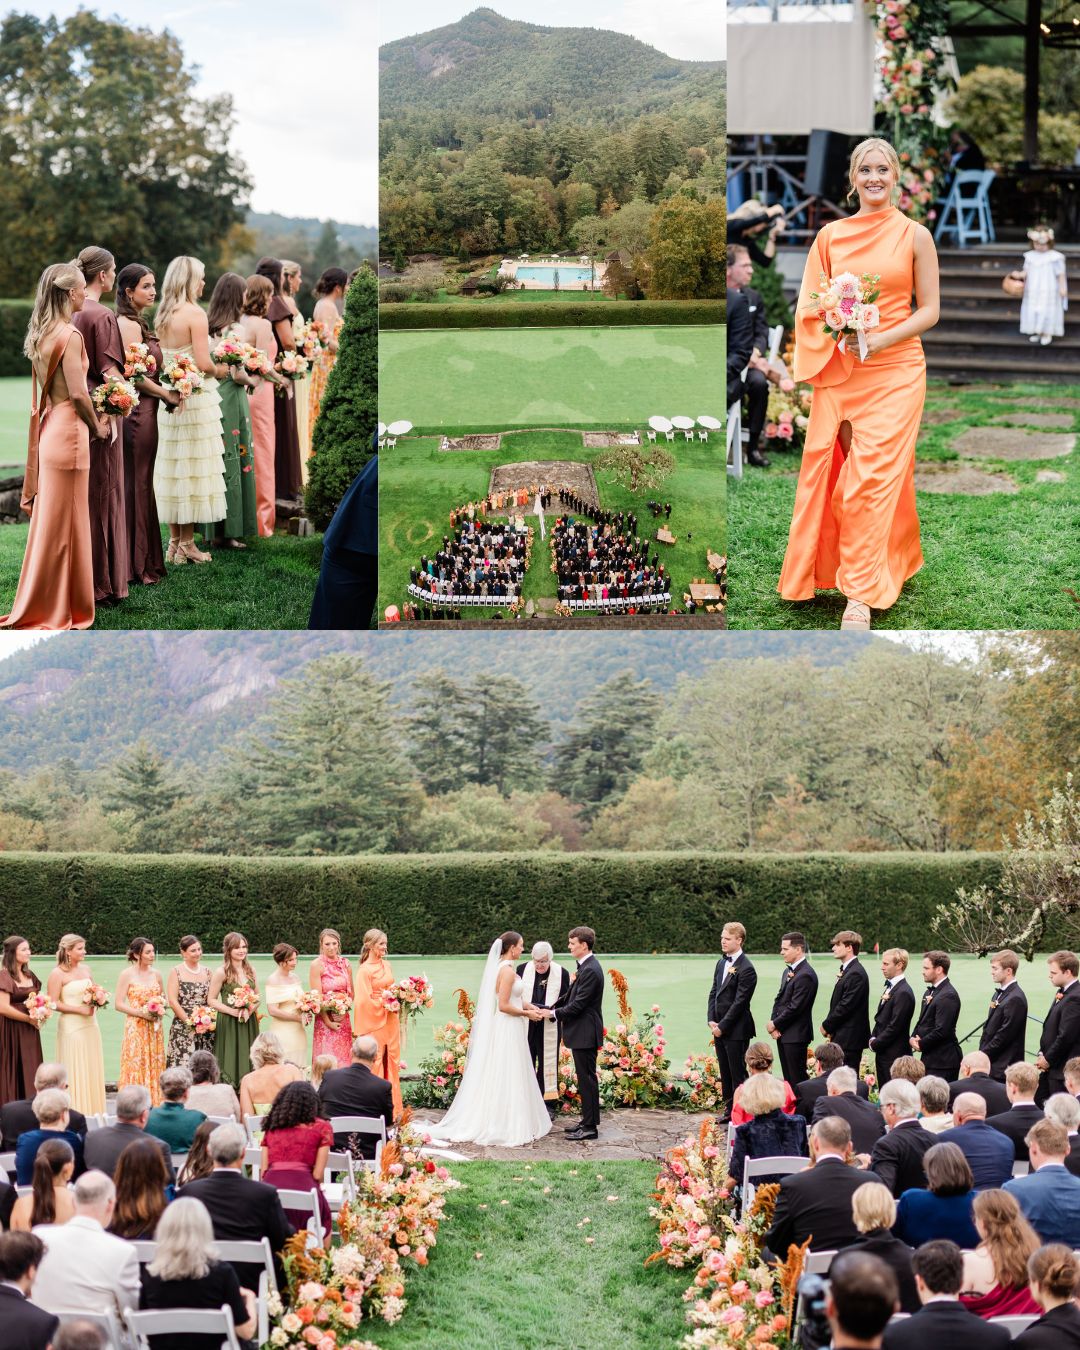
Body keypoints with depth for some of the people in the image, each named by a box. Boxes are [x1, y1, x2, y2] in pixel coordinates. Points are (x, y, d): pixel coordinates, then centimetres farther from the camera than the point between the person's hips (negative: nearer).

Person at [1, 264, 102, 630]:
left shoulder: (42, 334, 11)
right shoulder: (70, 334, -15)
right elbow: (78, 394, -19)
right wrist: (98, 427, -3)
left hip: (50, 428, 8)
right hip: (69, 431, -8)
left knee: (49, 521, 15)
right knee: (64, 524, -1)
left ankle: (38, 605, 22)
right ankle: (58, 609, 5)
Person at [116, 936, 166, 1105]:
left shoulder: (156, 974, 10)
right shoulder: (127, 974, -5)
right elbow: (119, 1004, -8)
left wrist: (161, 1009, -1)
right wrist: (142, 1013, -16)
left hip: (154, 1028, 5)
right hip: (135, 1028, -5)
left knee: (154, 1067, 3)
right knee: (136, 1067, -6)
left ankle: (153, 1103, 7)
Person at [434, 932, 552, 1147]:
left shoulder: (501, 967, 10)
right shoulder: (508, 971, -19)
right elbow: (504, 1006, -22)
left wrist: (529, 1006, 6)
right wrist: (527, 1013, -10)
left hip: (500, 1029, 10)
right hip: (507, 1031, -10)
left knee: (494, 1077, 13)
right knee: (506, 1079, -3)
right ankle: (505, 1127, 3)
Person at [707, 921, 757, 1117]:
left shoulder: (746, 968, -14)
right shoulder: (721, 963, 12)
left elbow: (740, 1002, -16)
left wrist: (722, 1026, -15)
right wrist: (711, 1020, 2)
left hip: (736, 1030, -8)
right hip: (720, 1028, 8)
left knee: (738, 1074, -3)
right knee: (725, 1073, 14)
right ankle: (729, 1110, 23)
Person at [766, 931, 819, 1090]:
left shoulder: (805, 975, -17)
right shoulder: (788, 971, 14)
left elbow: (795, 1007, -20)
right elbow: (779, 1000, 16)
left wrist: (775, 1024, -10)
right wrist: (773, 1023, 0)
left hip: (796, 1035, -9)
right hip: (782, 1035, 9)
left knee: (797, 1079, -6)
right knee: (788, 1078, 12)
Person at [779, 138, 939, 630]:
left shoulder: (915, 236, 1)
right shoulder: (831, 235, 7)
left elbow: (929, 310, 1)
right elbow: (811, 305, 12)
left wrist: (878, 340, -12)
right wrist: (838, 329, -8)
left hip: (894, 370, -3)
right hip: (838, 370, 3)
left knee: (873, 477, -9)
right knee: (832, 473, 0)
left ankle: (862, 592, -6)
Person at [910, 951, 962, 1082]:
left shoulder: (948, 995, -17)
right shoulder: (930, 991, 15)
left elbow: (942, 1030, -21)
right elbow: (922, 1021, 21)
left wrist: (921, 1044, -9)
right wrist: (913, 1038, 2)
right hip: (930, 1059, 10)